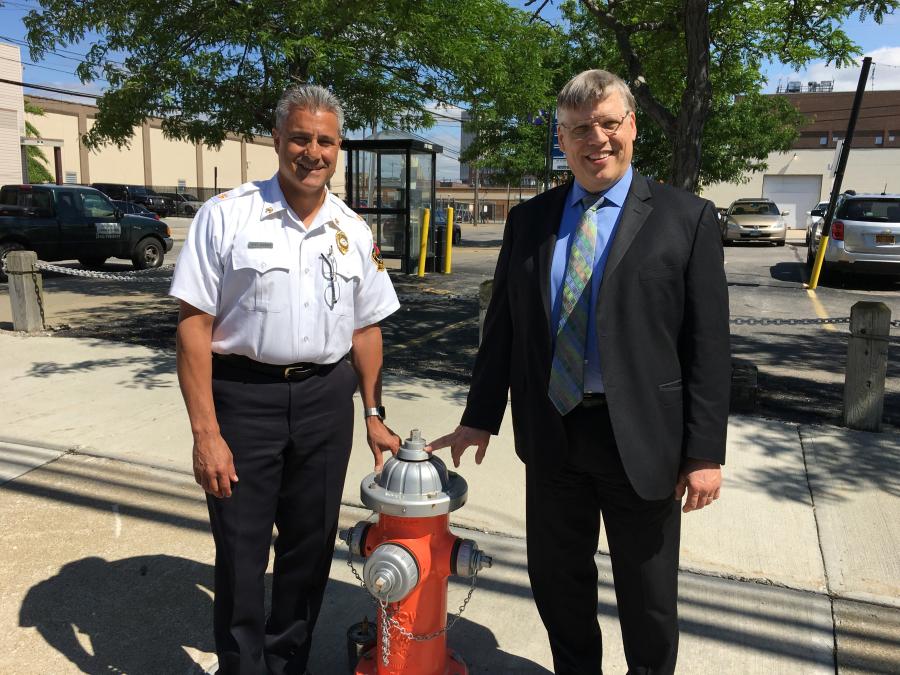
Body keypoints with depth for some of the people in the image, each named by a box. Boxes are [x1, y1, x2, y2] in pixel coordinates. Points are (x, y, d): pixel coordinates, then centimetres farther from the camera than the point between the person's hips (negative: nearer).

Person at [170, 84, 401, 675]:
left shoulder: (354, 231, 7)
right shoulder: (226, 216, -6)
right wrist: (206, 432, -14)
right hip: (243, 396, -3)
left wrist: (373, 414, 8)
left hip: (327, 397, 4)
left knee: (310, 548, 15)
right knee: (241, 553, 7)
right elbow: (194, 325, -9)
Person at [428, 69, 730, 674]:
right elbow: (502, 325, 8)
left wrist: (705, 452, -9)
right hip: (552, 431, 3)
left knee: (647, 592, 14)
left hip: (640, 435, -3)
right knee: (556, 578, 18)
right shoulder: (529, 219, 6)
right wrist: (480, 417, 7)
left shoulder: (686, 219, -4)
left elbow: (708, 346, -6)